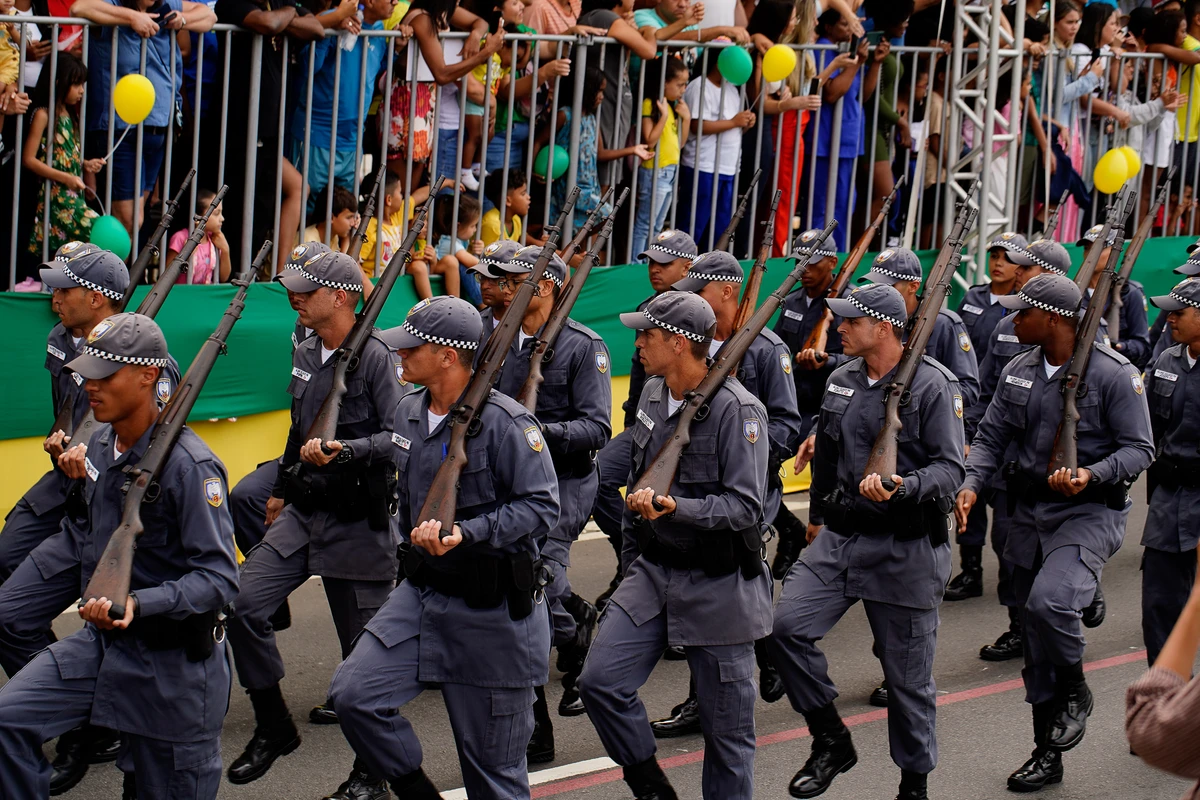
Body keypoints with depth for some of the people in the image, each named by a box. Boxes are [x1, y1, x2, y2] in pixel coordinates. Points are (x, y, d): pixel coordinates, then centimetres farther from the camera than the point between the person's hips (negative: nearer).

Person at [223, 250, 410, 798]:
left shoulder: (376, 358, -14)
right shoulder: (305, 355, 11)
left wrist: (344, 452, -28)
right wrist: (281, 489, 30)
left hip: (357, 521, -7)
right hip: (302, 513, 7)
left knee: (364, 645, 0)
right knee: (243, 604, -5)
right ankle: (273, 727, 12)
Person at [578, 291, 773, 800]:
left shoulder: (737, 410, -16)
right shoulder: (653, 395, 7)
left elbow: (745, 506, -20)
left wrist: (676, 508, -33)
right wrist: (632, 561, 21)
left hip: (717, 584, -6)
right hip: (653, 570, 7)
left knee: (726, 723, 2)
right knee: (601, 681, -7)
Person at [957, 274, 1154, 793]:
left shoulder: (1114, 374, -12)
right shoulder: (1019, 372, 6)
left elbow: (1139, 448, -10)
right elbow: (991, 436, 8)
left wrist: (1092, 474, -26)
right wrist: (972, 484, -9)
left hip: (1090, 513, -6)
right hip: (1030, 512, 6)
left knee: (1051, 600, -31)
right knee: (1037, 647, 11)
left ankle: (1074, 692, -1)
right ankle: (1048, 754, 25)